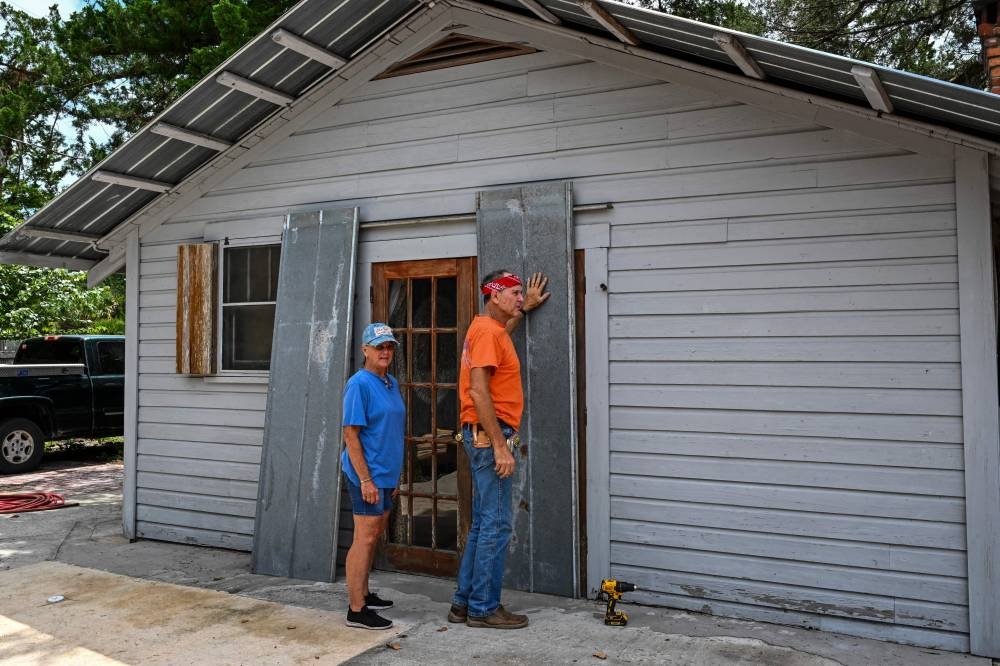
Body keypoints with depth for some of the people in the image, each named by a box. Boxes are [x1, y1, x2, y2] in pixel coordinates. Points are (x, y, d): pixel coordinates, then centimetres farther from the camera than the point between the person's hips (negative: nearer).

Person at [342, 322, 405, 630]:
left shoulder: (392, 383, 11)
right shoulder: (359, 384, -14)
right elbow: (351, 435, -17)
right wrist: (366, 480, -20)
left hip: (386, 474, 9)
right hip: (366, 475, -9)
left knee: (374, 537, 17)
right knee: (364, 539, -5)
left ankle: (363, 594, 30)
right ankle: (356, 611, 2)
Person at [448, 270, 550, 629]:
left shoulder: (490, 328, 17)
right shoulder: (487, 331, -13)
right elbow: (478, 391, -21)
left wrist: (526, 309, 44)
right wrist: (500, 446, -23)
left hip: (487, 435, 11)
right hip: (489, 435, -11)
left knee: (483, 523, 14)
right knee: (497, 523, -5)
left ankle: (464, 603, 21)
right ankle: (484, 608, 4)